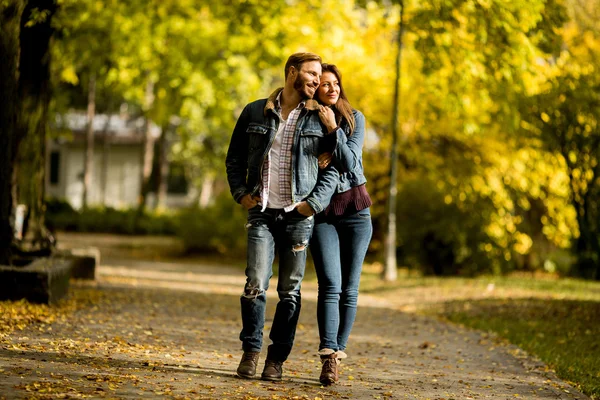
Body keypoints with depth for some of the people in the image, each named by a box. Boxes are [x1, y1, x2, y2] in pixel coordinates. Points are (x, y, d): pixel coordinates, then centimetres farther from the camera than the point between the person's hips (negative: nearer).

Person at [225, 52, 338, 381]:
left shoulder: (319, 118, 5)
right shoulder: (255, 113, 7)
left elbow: (333, 168, 6)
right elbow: (234, 158, 14)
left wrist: (315, 202, -7)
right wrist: (240, 192, 0)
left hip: (299, 216, 0)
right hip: (262, 212, 0)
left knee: (290, 289, 2)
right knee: (256, 283, -10)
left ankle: (277, 357, 10)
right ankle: (251, 350, 5)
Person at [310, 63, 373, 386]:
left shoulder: (354, 119, 2)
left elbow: (349, 162, -7)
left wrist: (333, 130, -17)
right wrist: (316, 162, -12)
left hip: (354, 209, 1)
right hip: (321, 210, -1)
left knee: (349, 289, 0)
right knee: (330, 285, -15)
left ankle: (337, 354, 7)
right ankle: (328, 358, -21)